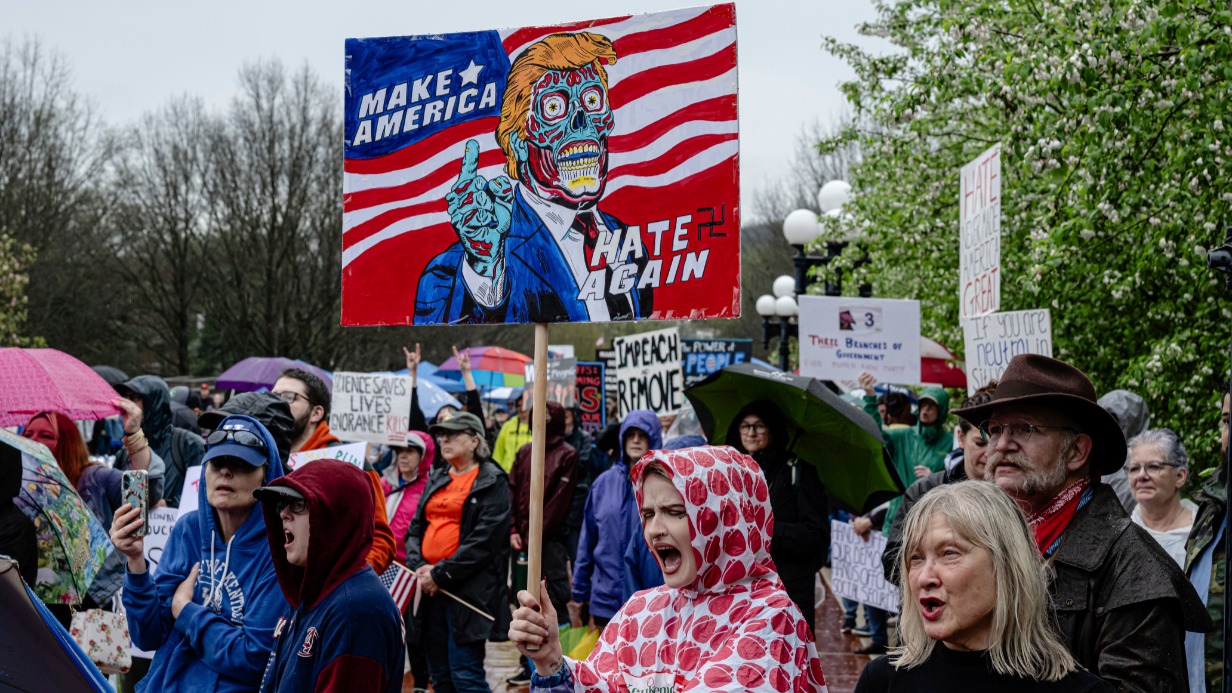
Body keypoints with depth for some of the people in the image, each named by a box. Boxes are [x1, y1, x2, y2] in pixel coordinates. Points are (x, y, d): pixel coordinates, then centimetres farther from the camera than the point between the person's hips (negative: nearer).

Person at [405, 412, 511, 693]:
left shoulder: (492, 482, -3)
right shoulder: (436, 479, 18)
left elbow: (484, 540, -13)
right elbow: (416, 527, 14)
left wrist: (441, 574, -15)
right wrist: (418, 567, -5)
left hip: (468, 589, -7)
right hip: (429, 587, 7)